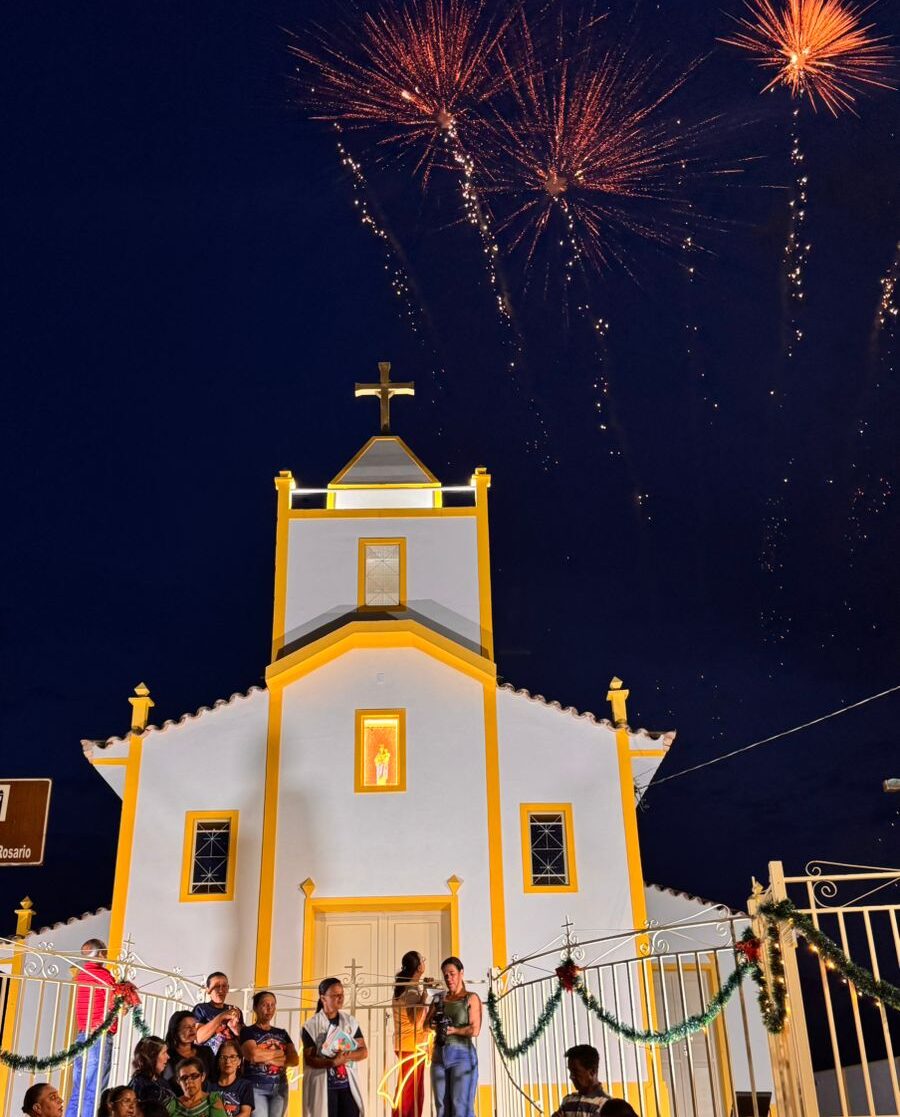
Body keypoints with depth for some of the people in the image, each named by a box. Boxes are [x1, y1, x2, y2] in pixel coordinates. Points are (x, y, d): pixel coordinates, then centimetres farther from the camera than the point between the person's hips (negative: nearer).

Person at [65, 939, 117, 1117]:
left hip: (82, 1037, 7)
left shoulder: (80, 975, 12)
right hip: (100, 1037, -7)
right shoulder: (104, 975, -9)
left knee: (78, 1091, 11)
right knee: (93, 1092, -7)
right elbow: (116, 1007, -12)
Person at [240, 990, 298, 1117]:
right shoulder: (248, 1032, 1)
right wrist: (280, 1053, -6)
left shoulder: (282, 1033, 15)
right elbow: (253, 1055, -18)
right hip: (256, 1087, -5)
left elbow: (295, 1059, 3)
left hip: (280, 1087, 5)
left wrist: (266, 1057, -10)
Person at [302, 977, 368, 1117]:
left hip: (348, 1083, 3)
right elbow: (309, 1058, -9)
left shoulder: (351, 1021, 6)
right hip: (322, 1085, -3)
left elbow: (363, 1051, 4)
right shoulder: (311, 1025, -4)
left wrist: (347, 1056, -16)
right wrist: (333, 1062, -24)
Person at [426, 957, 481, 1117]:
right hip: (439, 1056, 5)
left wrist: (452, 1030, -6)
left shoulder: (471, 998, 1)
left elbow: (474, 1030, -10)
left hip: (462, 1055, -5)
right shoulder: (440, 1000, 15)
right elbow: (426, 1024, 6)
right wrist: (436, 1024, -13)